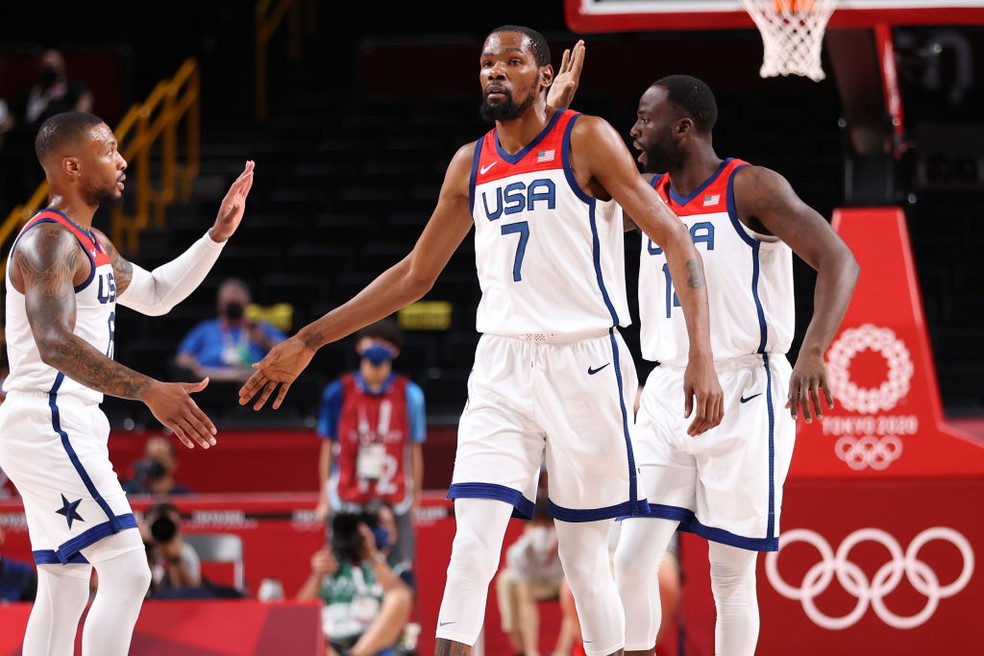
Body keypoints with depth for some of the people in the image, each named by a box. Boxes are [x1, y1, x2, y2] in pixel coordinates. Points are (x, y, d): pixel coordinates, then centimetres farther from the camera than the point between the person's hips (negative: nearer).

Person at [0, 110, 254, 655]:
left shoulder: (90, 243, 17)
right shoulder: (48, 240, -15)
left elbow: (155, 294, 31)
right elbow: (56, 345, -30)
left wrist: (218, 235, 20)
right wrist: (148, 391, -41)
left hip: (66, 423, 11)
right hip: (48, 422, -11)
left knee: (65, 589, 11)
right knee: (127, 572, -16)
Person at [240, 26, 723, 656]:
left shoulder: (587, 140, -4)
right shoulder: (471, 165, 11)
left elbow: (674, 239, -8)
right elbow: (415, 274, 20)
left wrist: (702, 356, -19)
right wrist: (310, 340, 18)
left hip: (585, 365, -4)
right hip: (502, 367, 4)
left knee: (585, 553, 2)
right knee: (472, 546, -9)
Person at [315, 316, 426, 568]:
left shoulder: (409, 394, 2)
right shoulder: (338, 393, 2)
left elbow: (415, 450, 6)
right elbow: (327, 447, 7)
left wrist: (416, 499, 6)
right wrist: (324, 498, 6)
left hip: (395, 502, 0)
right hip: (347, 504, 0)